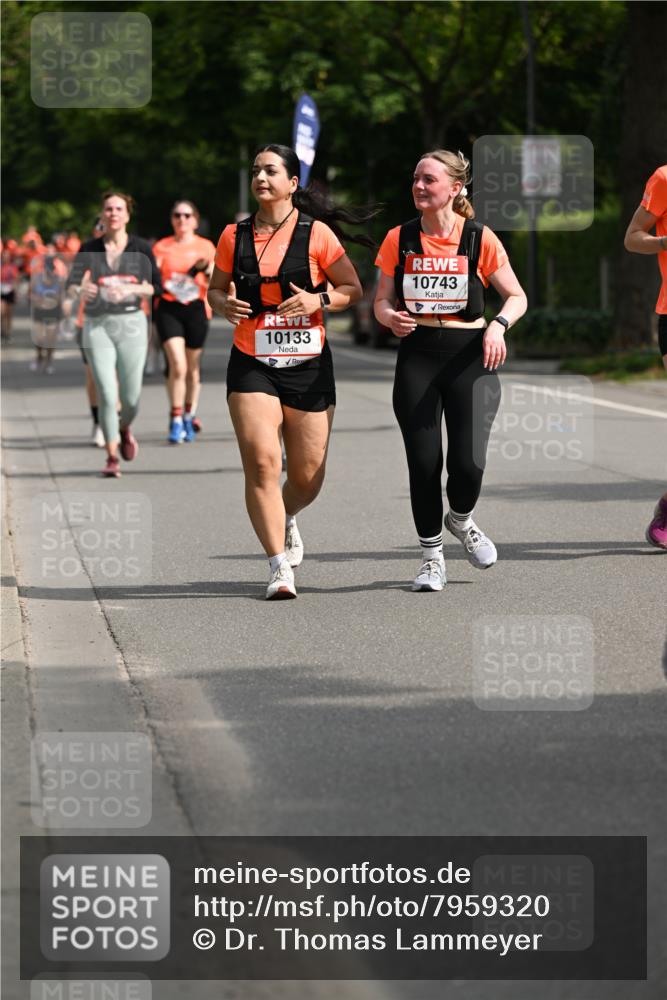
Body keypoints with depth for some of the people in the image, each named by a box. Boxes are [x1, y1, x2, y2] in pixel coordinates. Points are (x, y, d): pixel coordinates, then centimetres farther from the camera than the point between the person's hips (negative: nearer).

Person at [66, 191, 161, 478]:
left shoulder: (141, 248, 2)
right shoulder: (89, 249, 2)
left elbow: (156, 287, 2)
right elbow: (71, 287, -2)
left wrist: (130, 289, -15)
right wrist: (80, 290, -25)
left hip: (131, 324, 0)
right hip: (97, 325, 0)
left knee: (131, 396, 1)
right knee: (107, 394, -9)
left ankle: (125, 429, 36)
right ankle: (111, 457, 3)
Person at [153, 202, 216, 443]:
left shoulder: (205, 247, 8)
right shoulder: (161, 247, 8)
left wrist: (207, 270, -11)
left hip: (196, 308, 1)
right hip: (168, 308, -1)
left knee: (193, 368, 8)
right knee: (178, 366, -15)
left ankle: (189, 418, 23)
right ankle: (176, 421, -10)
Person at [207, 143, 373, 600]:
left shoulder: (317, 234, -2)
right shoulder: (235, 236, 5)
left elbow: (352, 288, 3)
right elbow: (216, 289, 16)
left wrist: (319, 299, -16)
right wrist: (224, 305, -7)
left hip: (309, 365, -1)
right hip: (252, 364, 1)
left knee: (308, 476, 5)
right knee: (262, 463, -15)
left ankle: (287, 519, 40)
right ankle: (280, 566, -10)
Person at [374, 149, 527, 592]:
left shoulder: (480, 239, -1)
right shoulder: (400, 239, 5)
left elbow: (517, 297, 6)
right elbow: (382, 300, 11)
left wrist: (498, 324, -14)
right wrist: (391, 317, -12)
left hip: (470, 355, -2)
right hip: (417, 356, 2)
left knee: (469, 462, -12)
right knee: (423, 461, -3)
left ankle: (461, 519, 23)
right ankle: (432, 556, 15)